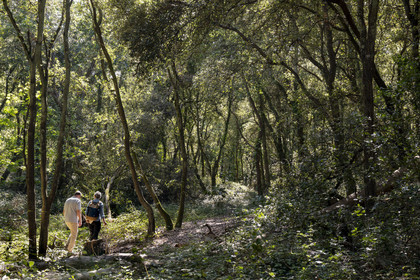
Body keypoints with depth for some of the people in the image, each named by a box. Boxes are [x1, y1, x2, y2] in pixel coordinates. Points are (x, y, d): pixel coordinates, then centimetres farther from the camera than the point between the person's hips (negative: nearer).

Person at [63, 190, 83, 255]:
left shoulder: (67, 200, 14)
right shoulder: (78, 201, -8)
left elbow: (64, 212, 17)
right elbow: (78, 212, -18)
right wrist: (80, 221, -12)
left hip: (67, 220, 7)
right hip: (73, 220, -7)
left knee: (74, 232, 26)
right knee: (74, 235, 5)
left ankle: (68, 245, 12)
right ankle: (70, 250, 7)